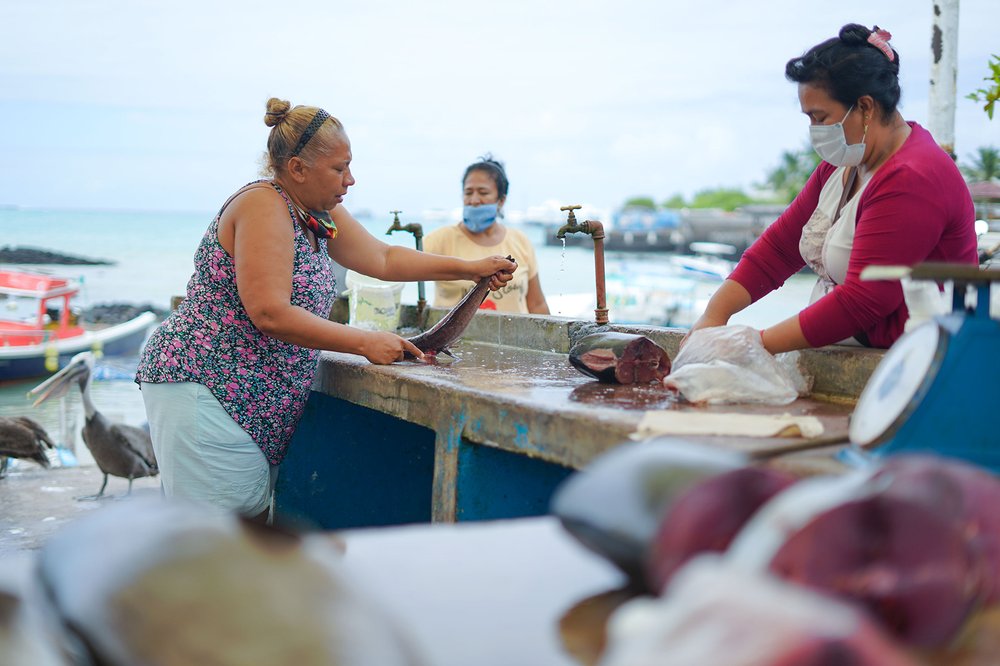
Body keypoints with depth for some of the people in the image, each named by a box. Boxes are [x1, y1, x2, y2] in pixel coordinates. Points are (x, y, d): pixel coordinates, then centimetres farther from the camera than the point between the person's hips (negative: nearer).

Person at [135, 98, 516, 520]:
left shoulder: (322, 214, 13)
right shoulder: (263, 206, -15)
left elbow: (384, 259, 24)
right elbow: (270, 313, -23)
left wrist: (471, 269, 18)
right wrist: (365, 343, -19)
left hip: (256, 402, 9)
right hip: (203, 386, -9)